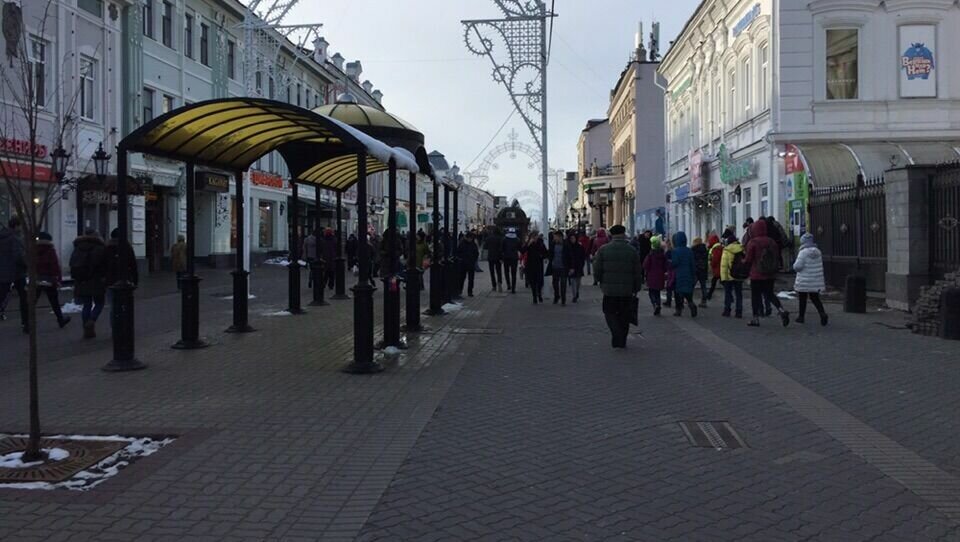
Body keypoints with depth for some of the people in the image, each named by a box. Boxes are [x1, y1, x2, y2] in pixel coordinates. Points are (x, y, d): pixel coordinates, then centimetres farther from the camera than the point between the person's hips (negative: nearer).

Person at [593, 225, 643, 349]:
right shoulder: (632, 251, -1)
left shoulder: (603, 250, -4)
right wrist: (636, 289, 10)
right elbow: (637, 273, 0)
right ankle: (622, 341, 19)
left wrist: (603, 282, 14)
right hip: (627, 290, 1)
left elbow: (597, 271, -4)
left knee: (610, 313, 9)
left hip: (609, 289, -1)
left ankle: (617, 336, -13)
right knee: (624, 316, 13)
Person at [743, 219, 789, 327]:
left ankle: (756, 319, 8)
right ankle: (781, 310, -3)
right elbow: (776, 258, 9)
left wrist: (743, 261, 11)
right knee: (769, 294, 17)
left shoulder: (752, 243, -14)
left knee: (755, 296, 5)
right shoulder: (772, 242, 5)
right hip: (771, 275, 5)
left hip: (757, 275, -5)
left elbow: (748, 260, -10)